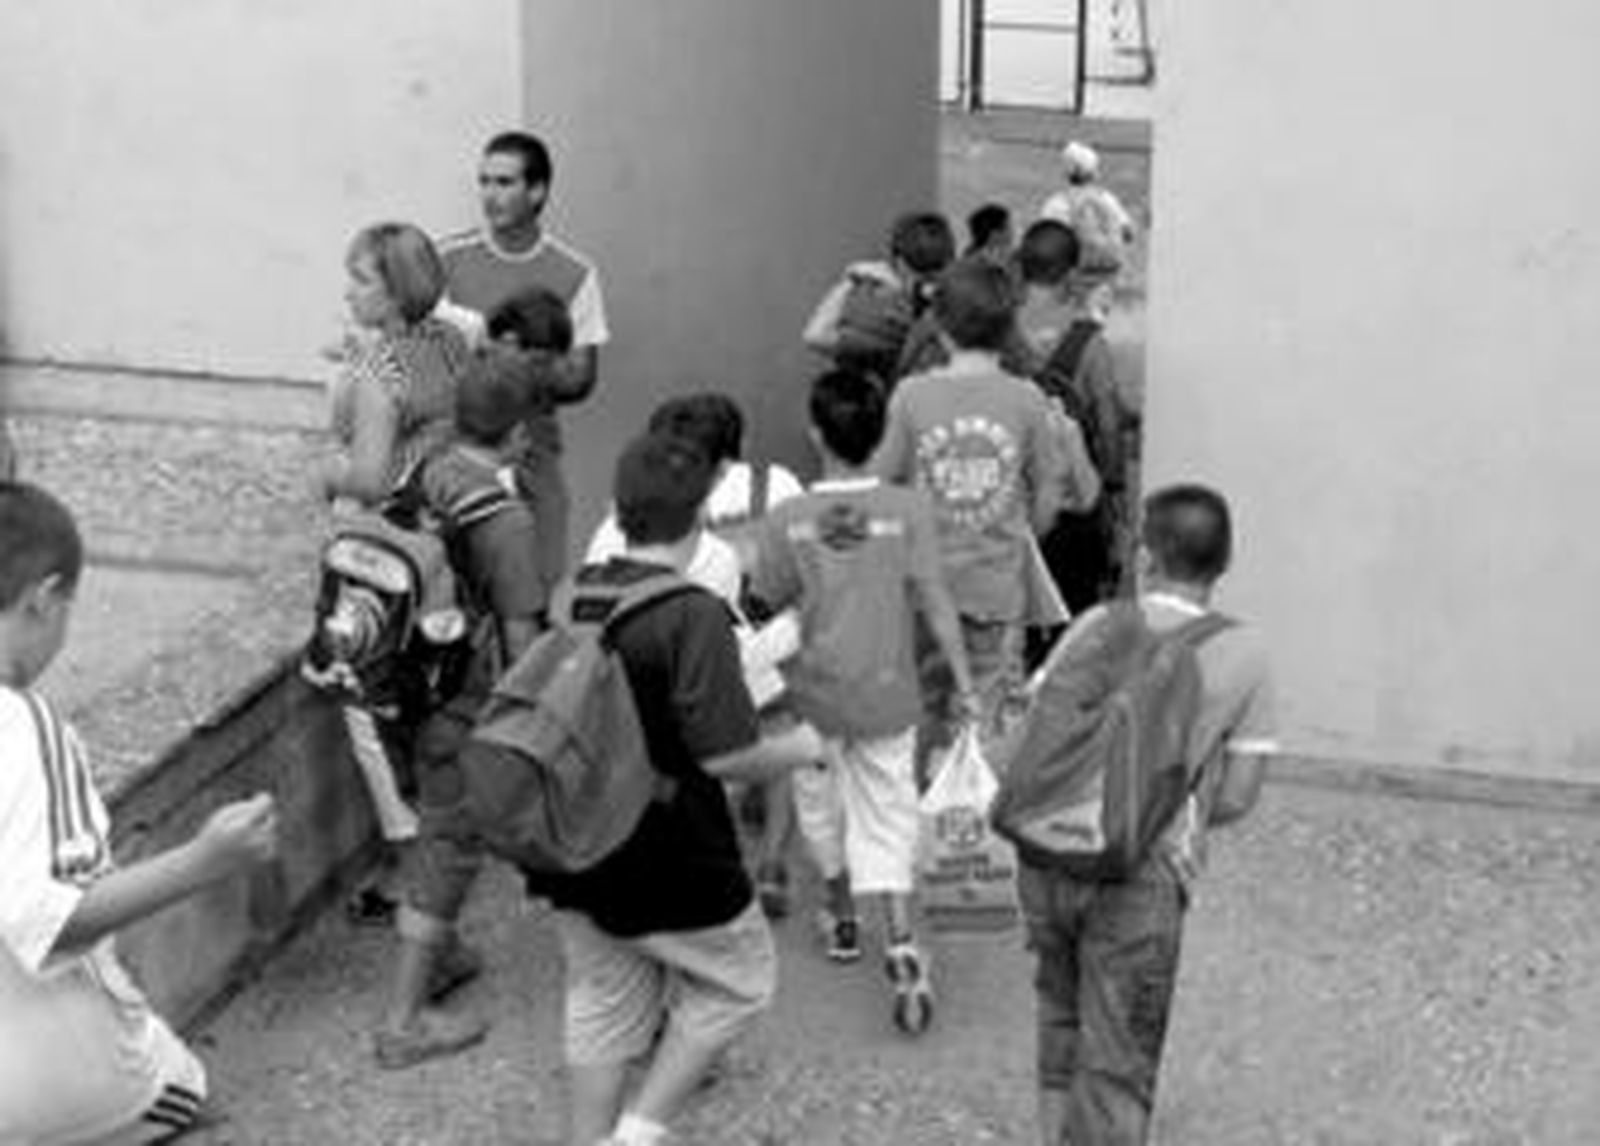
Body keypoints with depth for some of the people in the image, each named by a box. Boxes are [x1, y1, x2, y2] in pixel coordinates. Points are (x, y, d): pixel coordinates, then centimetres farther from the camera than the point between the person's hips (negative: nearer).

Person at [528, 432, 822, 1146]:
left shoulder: (574, 598, 1)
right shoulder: (695, 615, -21)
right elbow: (725, 755, -22)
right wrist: (798, 749, -4)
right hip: (668, 862, -6)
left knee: (602, 1002, 20)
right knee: (738, 980, 16)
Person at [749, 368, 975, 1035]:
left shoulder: (786, 521, -11)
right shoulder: (908, 511, -12)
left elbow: (767, 609, -3)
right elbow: (934, 604, -9)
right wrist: (965, 684, -1)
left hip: (814, 694, 0)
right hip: (886, 694, 0)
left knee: (821, 805, 22)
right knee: (887, 819, 6)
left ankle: (842, 920, 37)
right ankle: (900, 943, -11)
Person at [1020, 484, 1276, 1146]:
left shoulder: (1096, 627, 1)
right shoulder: (1244, 660, -3)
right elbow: (1236, 798, -3)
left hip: (1050, 852, 3)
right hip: (1144, 874, -3)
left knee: (1061, 1016, 25)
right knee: (1117, 1063, 7)